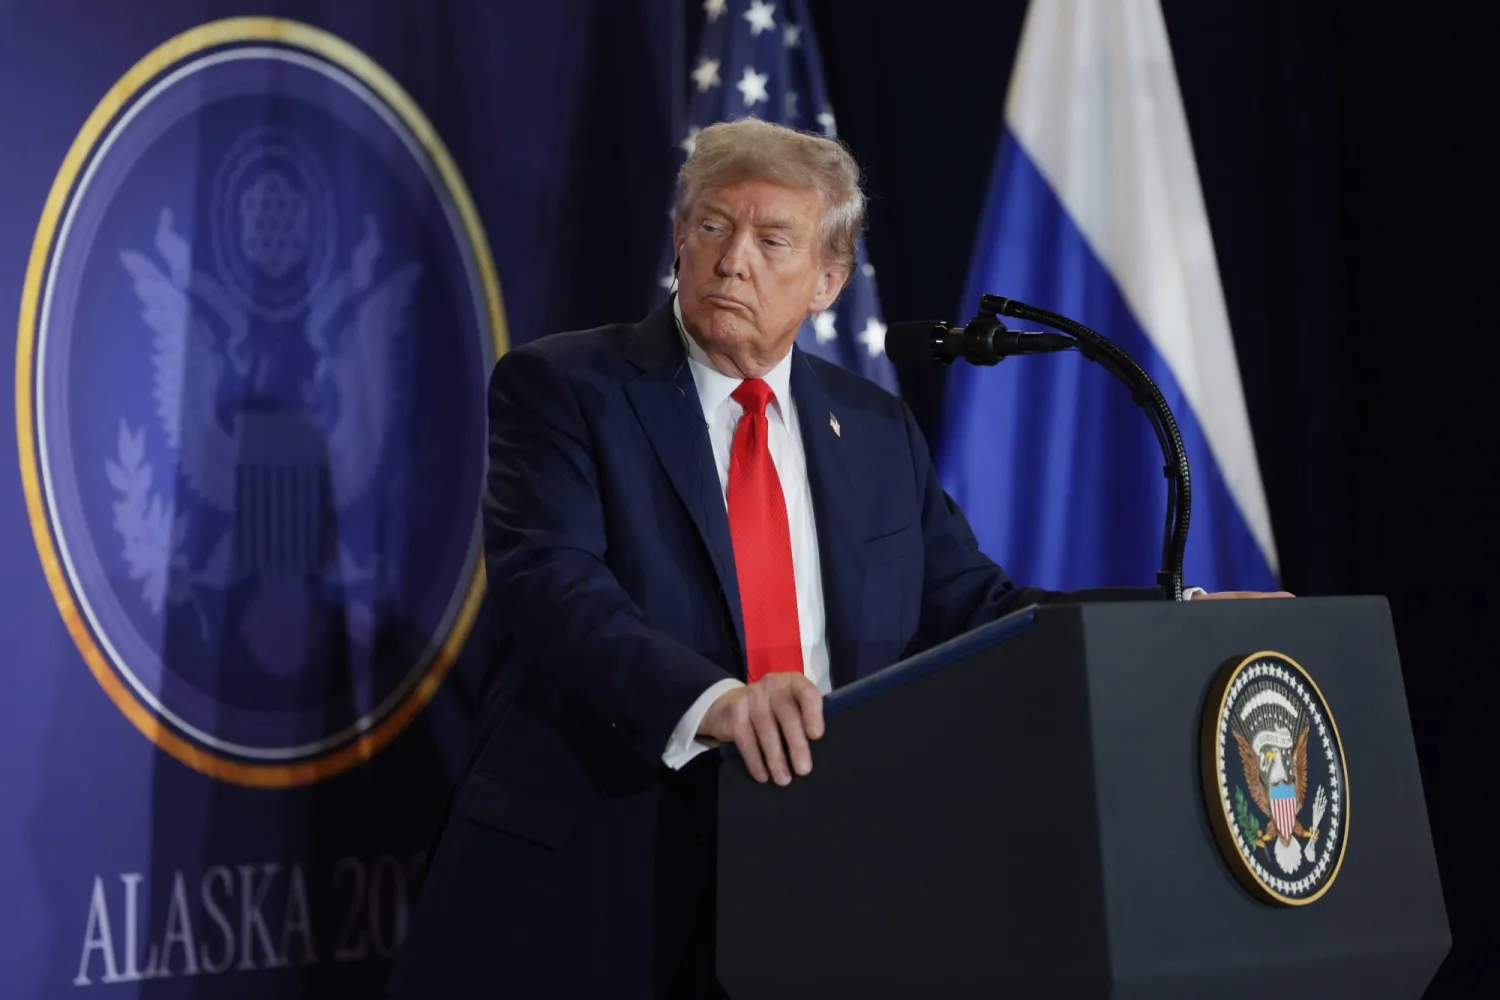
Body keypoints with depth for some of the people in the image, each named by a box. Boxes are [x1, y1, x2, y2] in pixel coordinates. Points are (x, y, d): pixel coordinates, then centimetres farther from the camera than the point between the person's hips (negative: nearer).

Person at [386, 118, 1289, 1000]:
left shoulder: (879, 432, 15)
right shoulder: (561, 388, -2)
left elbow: (970, 608, 14)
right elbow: (550, 585, -18)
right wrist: (708, 699, -35)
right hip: (593, 886, -4)